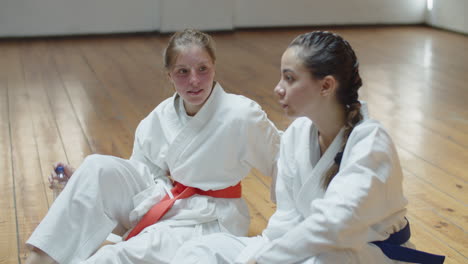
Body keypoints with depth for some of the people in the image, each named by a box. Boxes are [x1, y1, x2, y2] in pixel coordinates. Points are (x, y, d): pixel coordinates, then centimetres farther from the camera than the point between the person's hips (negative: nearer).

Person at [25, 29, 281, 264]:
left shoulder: (242, 115, -20)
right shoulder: (161, 117, -4)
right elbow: (142, 169, 5)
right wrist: (83, 180, -9)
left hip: (207, 221, -5)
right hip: (162, 201, 5)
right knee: (98, 167, -18)